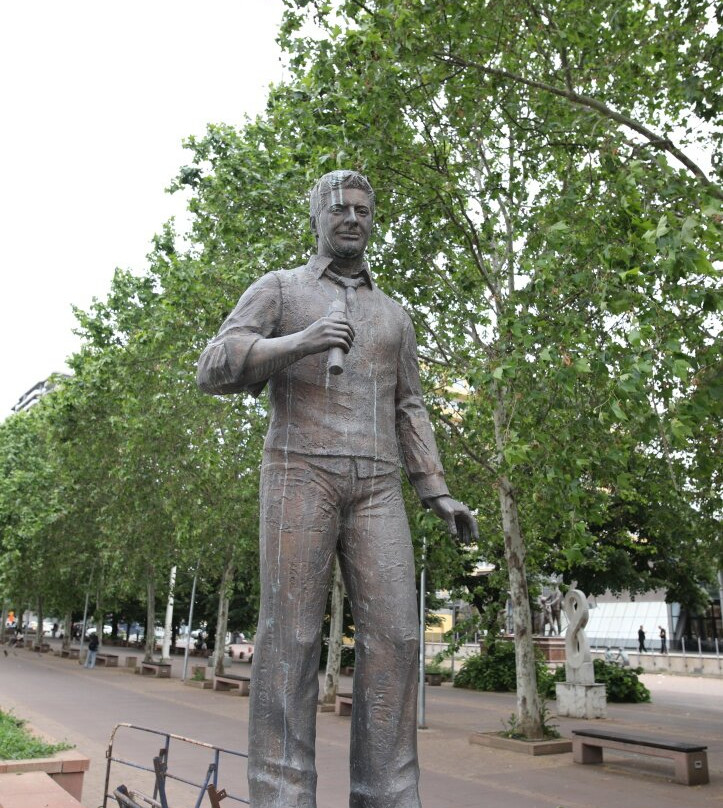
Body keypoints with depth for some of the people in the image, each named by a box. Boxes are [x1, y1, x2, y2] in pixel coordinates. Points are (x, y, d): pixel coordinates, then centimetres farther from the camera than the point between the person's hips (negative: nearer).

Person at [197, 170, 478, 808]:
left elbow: (407, 414, 21)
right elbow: (217, 370, -2)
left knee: (393, 635, -9)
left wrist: (438, 494, 8)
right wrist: (299, 343, -19)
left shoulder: (393, 315, 25)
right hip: (300, 474, -3)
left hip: (374, 488, 4)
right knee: (292, 637, -10)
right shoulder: (277, 289, 13)